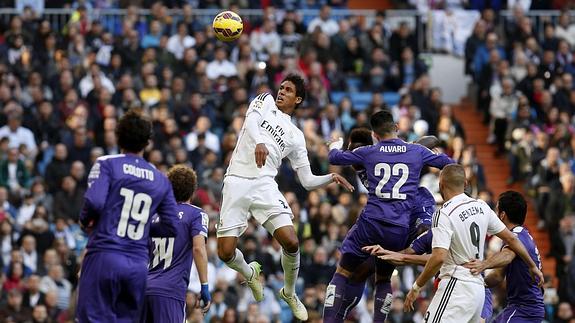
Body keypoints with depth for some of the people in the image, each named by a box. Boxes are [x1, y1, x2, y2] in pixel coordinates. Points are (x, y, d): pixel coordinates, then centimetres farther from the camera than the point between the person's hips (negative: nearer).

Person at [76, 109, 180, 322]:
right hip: (139, 264, 4)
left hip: (104, 256, -4)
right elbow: (171, 226, 10)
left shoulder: (107, 164, 0)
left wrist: (85, 221, 6)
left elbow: (94, 202, -14)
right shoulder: (160, 180, 13)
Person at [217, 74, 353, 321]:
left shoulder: (295, 136, 20)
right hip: (237, 181, -2)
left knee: (291, 243, -16)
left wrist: (331, 178, -1)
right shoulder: (266, 102, 16)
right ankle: (249, 273, 27)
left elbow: (307, 181, 18)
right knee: (226, 252, -9)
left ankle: (289, 293, 12)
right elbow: (252, 119, -9)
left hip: (265, 185, 2)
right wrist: (259, 142, -29)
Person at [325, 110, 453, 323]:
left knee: (342, 273, 9)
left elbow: (334, 158, 19)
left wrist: (335, 146, 42)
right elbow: (448, 163, 21)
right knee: (383, 280, 20)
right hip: (400, 231, 2)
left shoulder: (368, 152, 7)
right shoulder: (417, 152, 9)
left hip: (371, 224, -2)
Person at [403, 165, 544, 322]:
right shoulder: (481, 207, 10)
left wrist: (416, 287, -12)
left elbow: (438, 258, -22)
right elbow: (511, 239, 16)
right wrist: (533, 266, 28)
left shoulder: (444, 215, -13)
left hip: (457, 286, -8)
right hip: (478, 289, 8)